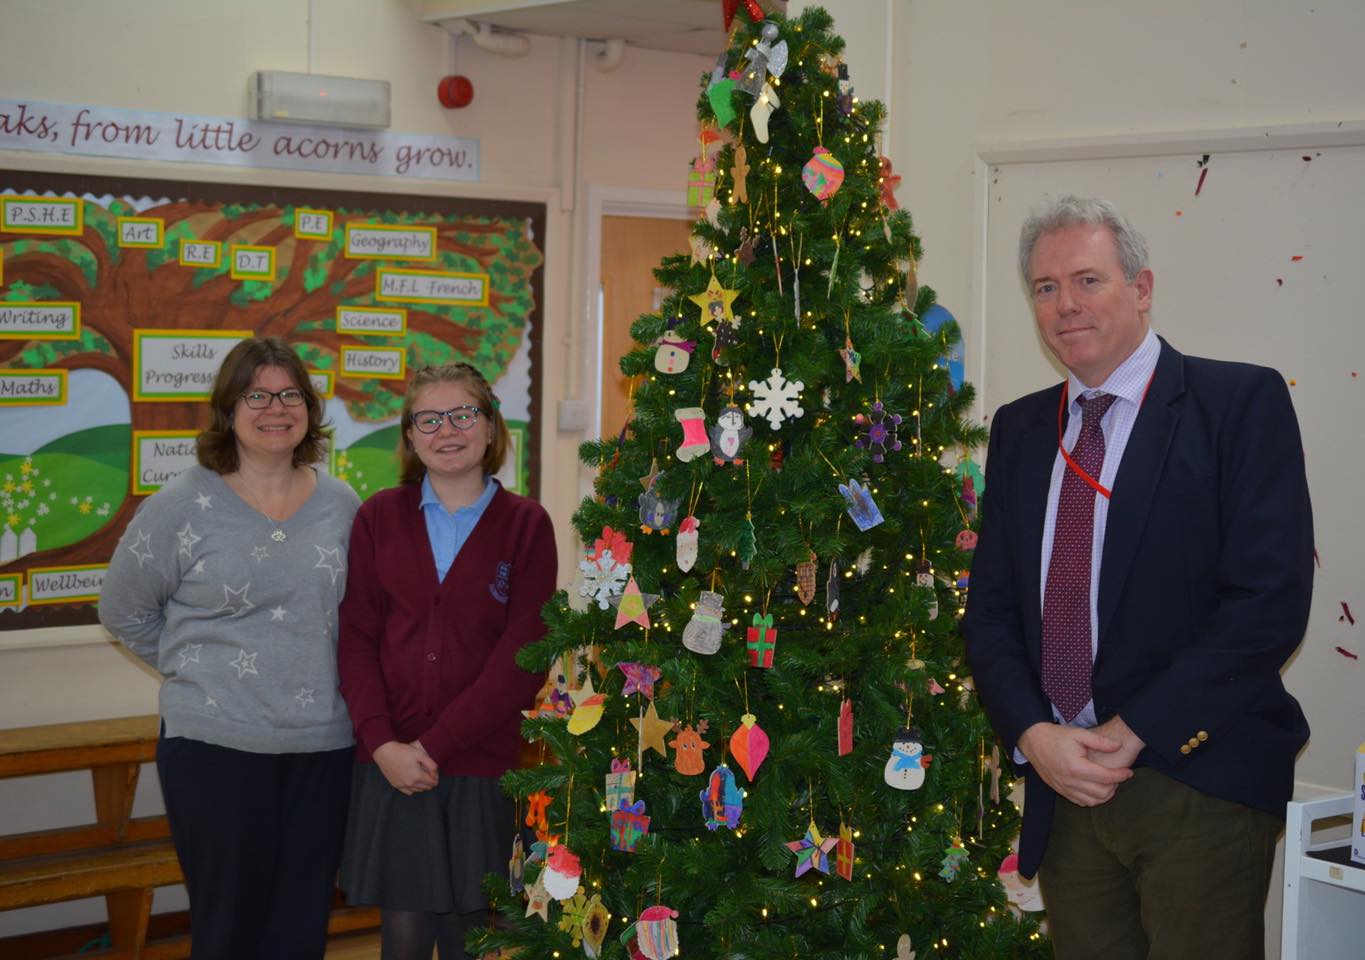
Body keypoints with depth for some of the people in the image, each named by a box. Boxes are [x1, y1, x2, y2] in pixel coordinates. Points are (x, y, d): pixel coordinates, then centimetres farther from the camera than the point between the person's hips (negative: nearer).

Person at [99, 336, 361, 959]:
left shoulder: (342, 506, 7)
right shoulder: (181, 507, -3)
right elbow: (123, 612, 6)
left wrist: (312, 675, 8)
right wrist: (200, 670, 4)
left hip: (324, 744, 3)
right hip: (215, 745, -3)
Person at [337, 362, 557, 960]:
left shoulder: (526, 525, -1)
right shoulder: (378, 518, 6)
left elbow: (522, 656, -8)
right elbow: (356, 638, 2)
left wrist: (437, 744, -13)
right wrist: (382, 743, -11)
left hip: (483, 766, -1)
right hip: (392, 765, 1)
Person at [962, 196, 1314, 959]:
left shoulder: (1242, 402, -5)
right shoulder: (1020, 429, 12)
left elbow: (1271, 598, -13)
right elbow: (991, 607, 11)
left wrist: (1134, 731, -15)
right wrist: (1034, 736, -7)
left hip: (1199, 785, -4)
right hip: (1063, 783, 5)